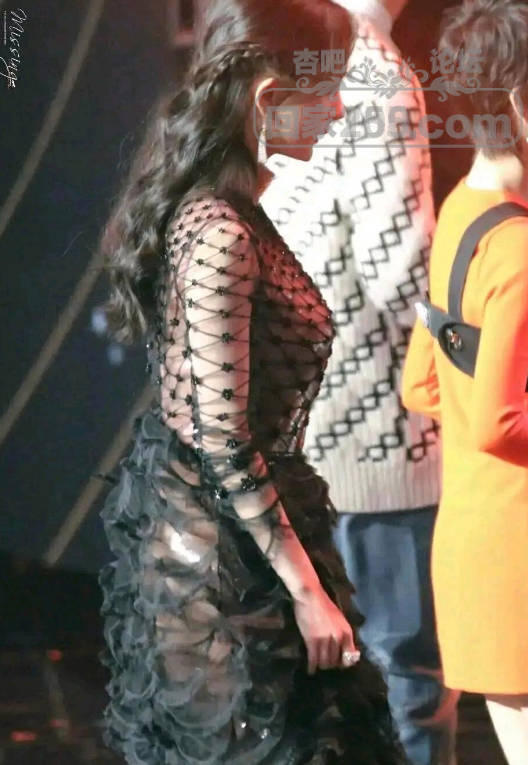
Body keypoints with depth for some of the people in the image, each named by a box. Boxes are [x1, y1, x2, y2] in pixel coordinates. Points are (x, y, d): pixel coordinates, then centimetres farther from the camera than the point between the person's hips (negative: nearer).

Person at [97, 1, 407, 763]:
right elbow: (223, 439, -23)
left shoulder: (219, 211, 6)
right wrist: (307, 589, -19)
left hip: (188, 520, 10)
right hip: (223, 544, -10)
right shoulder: (220, 236, -22)